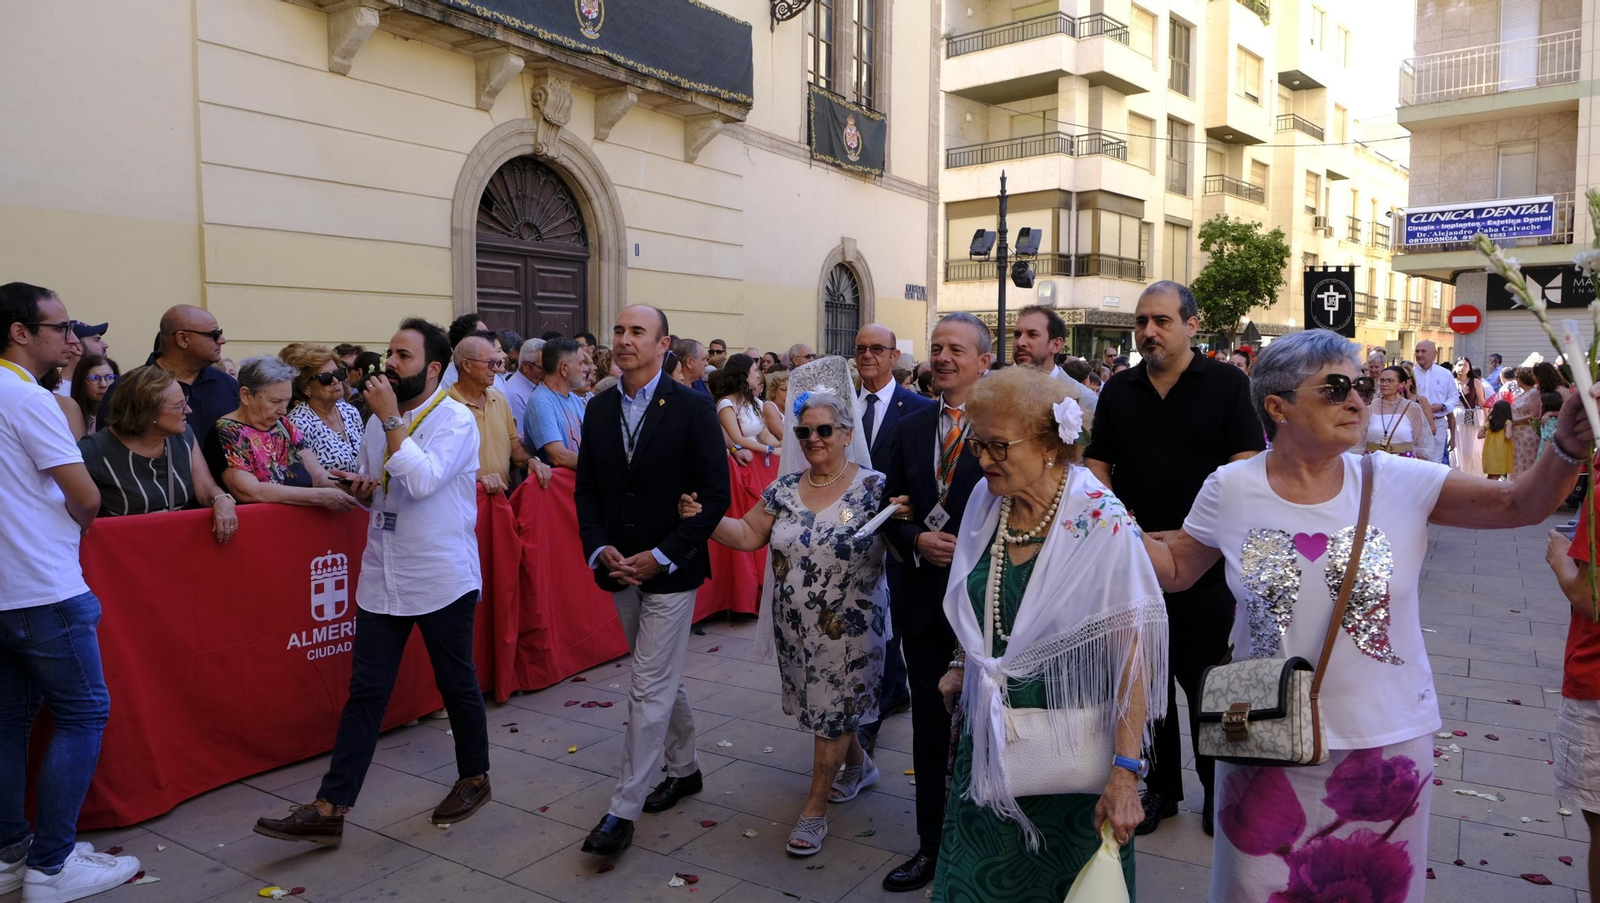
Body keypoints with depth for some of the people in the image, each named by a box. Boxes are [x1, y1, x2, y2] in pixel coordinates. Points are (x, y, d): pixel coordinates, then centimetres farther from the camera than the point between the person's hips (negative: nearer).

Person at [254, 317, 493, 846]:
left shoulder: (455, 419, -10)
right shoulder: (381, 420, 11)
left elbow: (423, 480, -26)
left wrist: (391, 418, -19)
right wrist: (361, 489, 0)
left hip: (442, 579, -6)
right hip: (383, 578, 6)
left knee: (457, 683, 9)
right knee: (366, 690, 6)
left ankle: (474, 778, 29)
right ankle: (330, 808, 9)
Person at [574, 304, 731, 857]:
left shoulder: (692, 408, -10)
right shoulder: (599, 409, 5)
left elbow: (715, 494, -11)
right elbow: (586, 489, 8)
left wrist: (661, 556, -16)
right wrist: (600, 549, -8)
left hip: (670, 569, -5)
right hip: (620, 568, 6)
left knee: (650, 687, -2)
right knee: (660, 678, 19)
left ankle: (624, 810, 8)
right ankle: (685, 769, 38)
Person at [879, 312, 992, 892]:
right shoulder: (910, 428, 8)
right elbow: (890, 509, 10)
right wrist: (916, 541, -9)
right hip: (924, 600, 5)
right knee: (929, 729, 14)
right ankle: (933, 847, 29)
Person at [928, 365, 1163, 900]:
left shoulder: (1101, 525, -20)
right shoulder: (985, 501, -3)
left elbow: (1133, 654, -22)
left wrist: (1124, 776, -24)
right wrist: (964, 666, 8)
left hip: (1071, 752, -4)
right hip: (989, 740, 5)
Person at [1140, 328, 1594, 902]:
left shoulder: (1399, 483, -5)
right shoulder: (1231, 491, -7)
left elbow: (1517, 504, -8)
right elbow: (1176, 567, 3)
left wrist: (1568, 447, -26)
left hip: (1387, 738, 2)